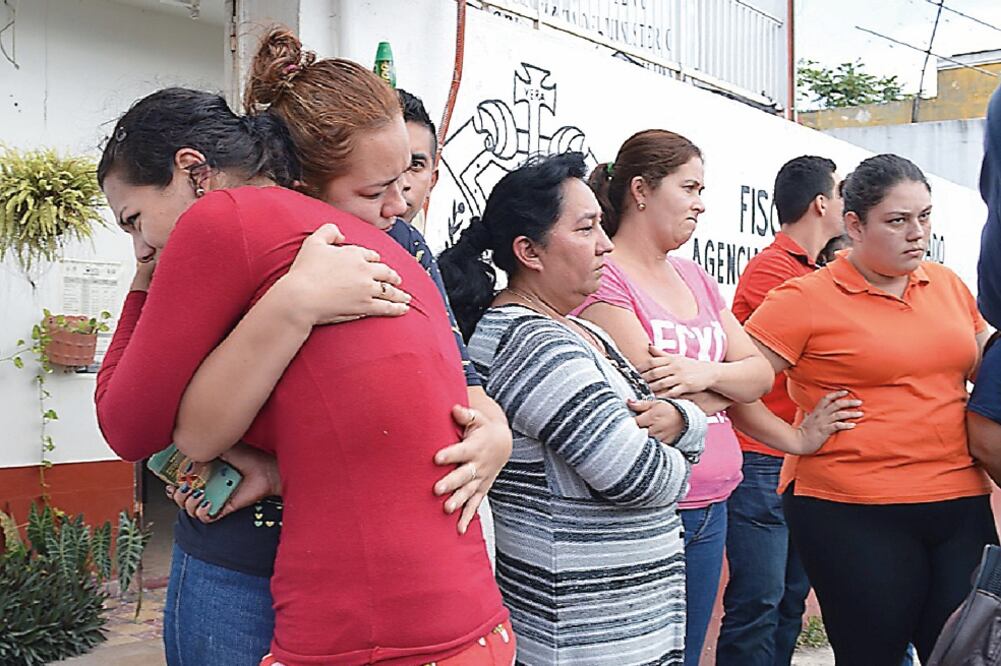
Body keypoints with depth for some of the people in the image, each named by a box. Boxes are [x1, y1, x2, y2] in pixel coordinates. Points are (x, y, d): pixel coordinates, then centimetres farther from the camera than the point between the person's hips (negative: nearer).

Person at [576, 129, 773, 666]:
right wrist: (728, 387, -2)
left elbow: (761, 373, 7)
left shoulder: (693, 277, 15)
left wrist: (706, 373, -14)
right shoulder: (602, 277, -11)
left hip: (710, 508, 8)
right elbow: (652, 397, -19)